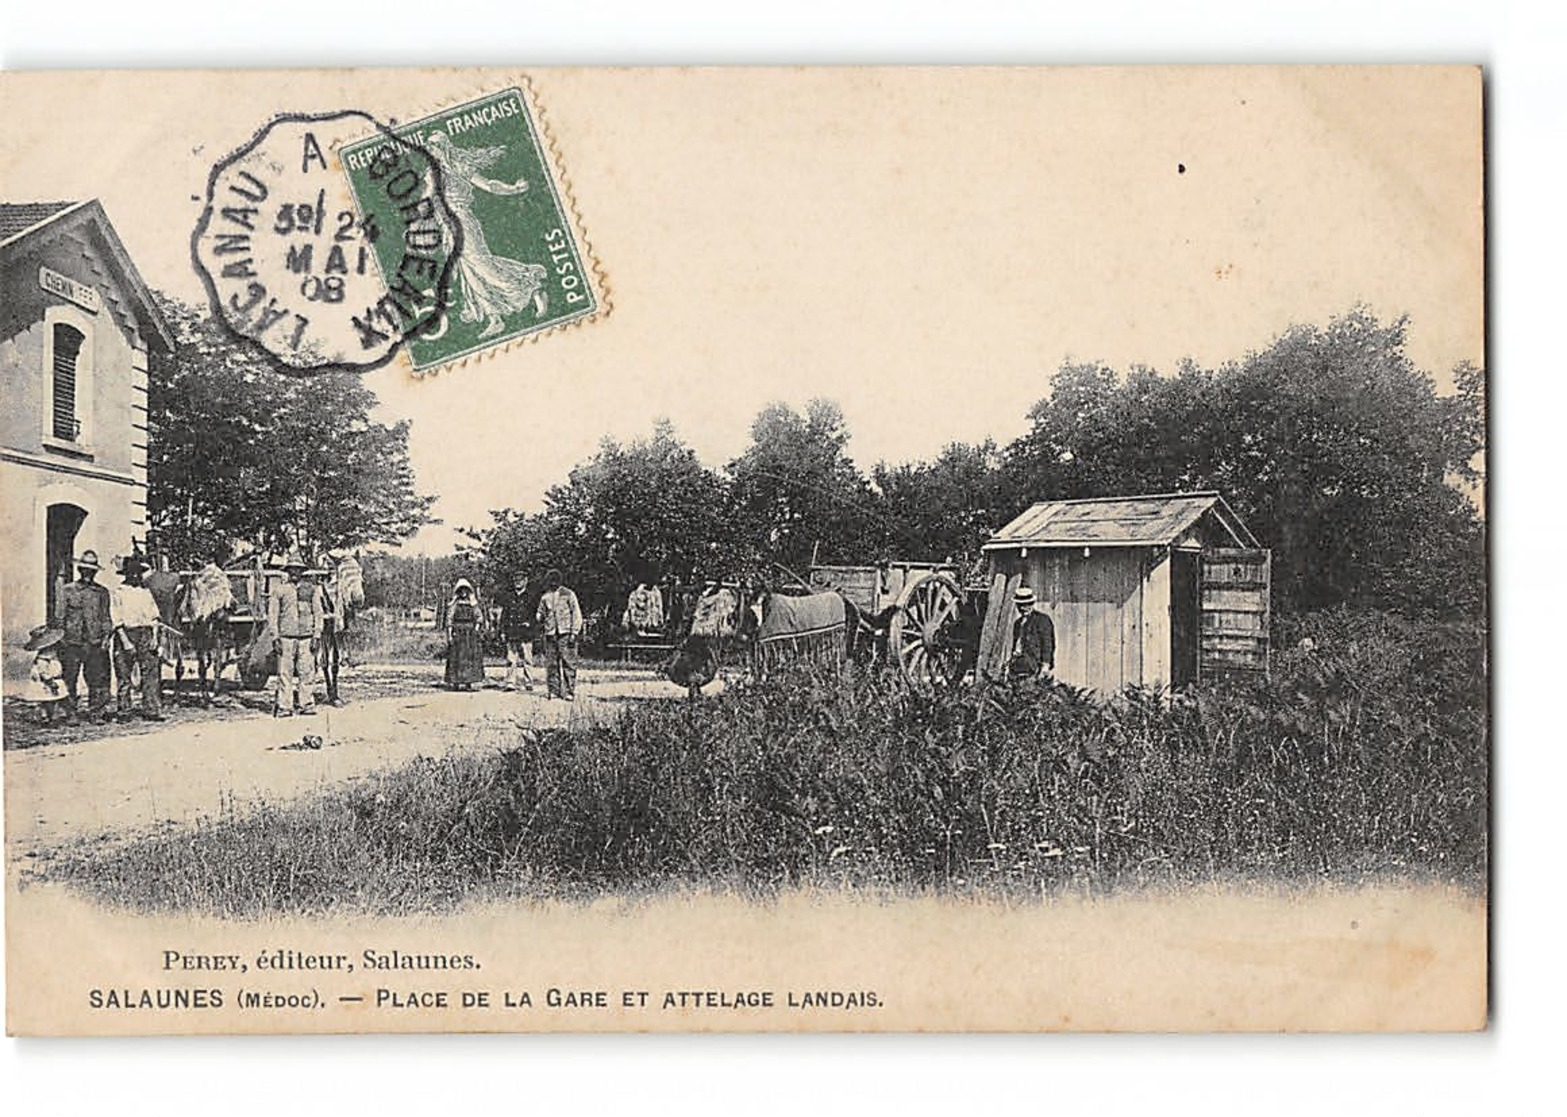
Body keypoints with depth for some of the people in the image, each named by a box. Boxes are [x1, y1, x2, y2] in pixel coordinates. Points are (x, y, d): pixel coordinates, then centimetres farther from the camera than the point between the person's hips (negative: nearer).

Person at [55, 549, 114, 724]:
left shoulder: (102, 592, 10)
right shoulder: (68, 591, 6)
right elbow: (60, 617, 6)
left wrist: (106, 636, 2)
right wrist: (60, 638, -1)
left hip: (95, 644, 1)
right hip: (72, 643, -1)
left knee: (97, 679, -1)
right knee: (70, 680, -1)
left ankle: (97, 713, 6)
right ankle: (70, 714, 5)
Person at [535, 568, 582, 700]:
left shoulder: (568, 594, 3)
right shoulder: (545, 597, 15)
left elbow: (576, 614, 0)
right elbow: (541, 614, 26)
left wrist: (574, 633, -8)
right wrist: (539, 617, 2)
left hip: (565, 633, -4)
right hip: (550, 634, 4)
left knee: (568, 663, -8)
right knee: (551, 664, 2)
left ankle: (569, 691, -6)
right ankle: (554, 691, 8)